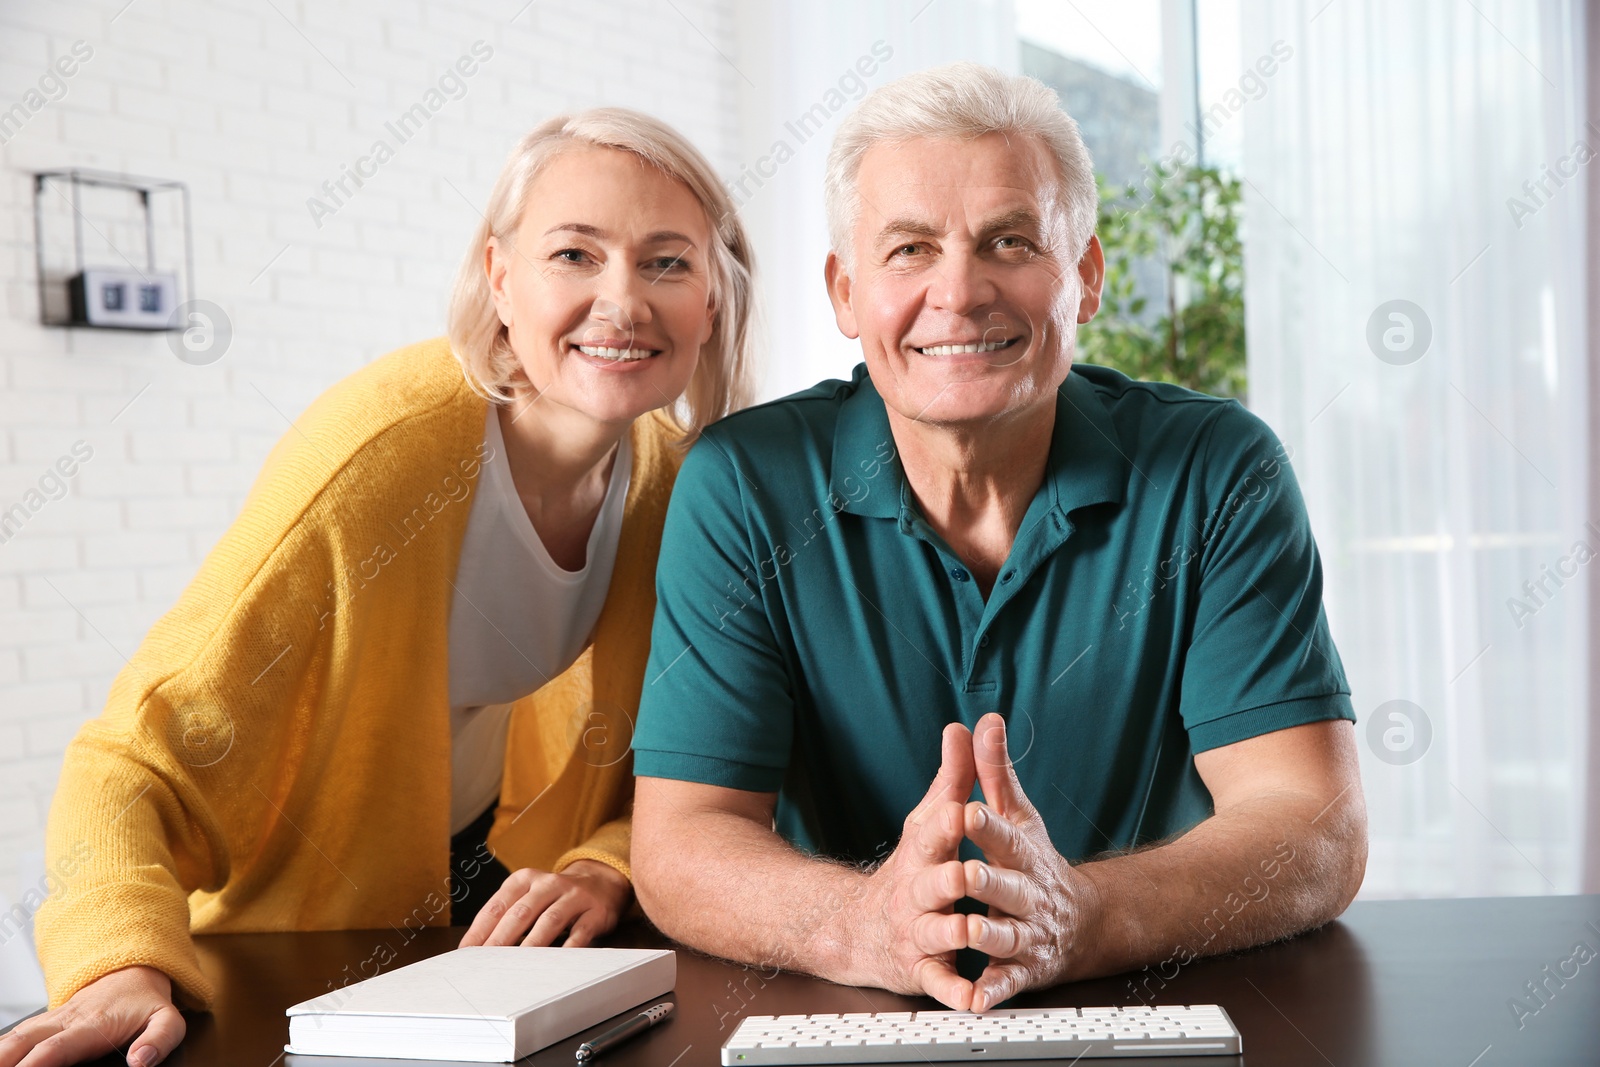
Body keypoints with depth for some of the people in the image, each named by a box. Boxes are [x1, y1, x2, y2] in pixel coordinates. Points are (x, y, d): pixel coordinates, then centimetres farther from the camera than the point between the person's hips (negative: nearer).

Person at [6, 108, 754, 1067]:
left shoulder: (674, 476, -8)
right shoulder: (384, 446, -26)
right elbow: (136, 763, -26)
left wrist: (604, 868, -19)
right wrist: (127, 968, -44)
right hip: (295, 959, -2)